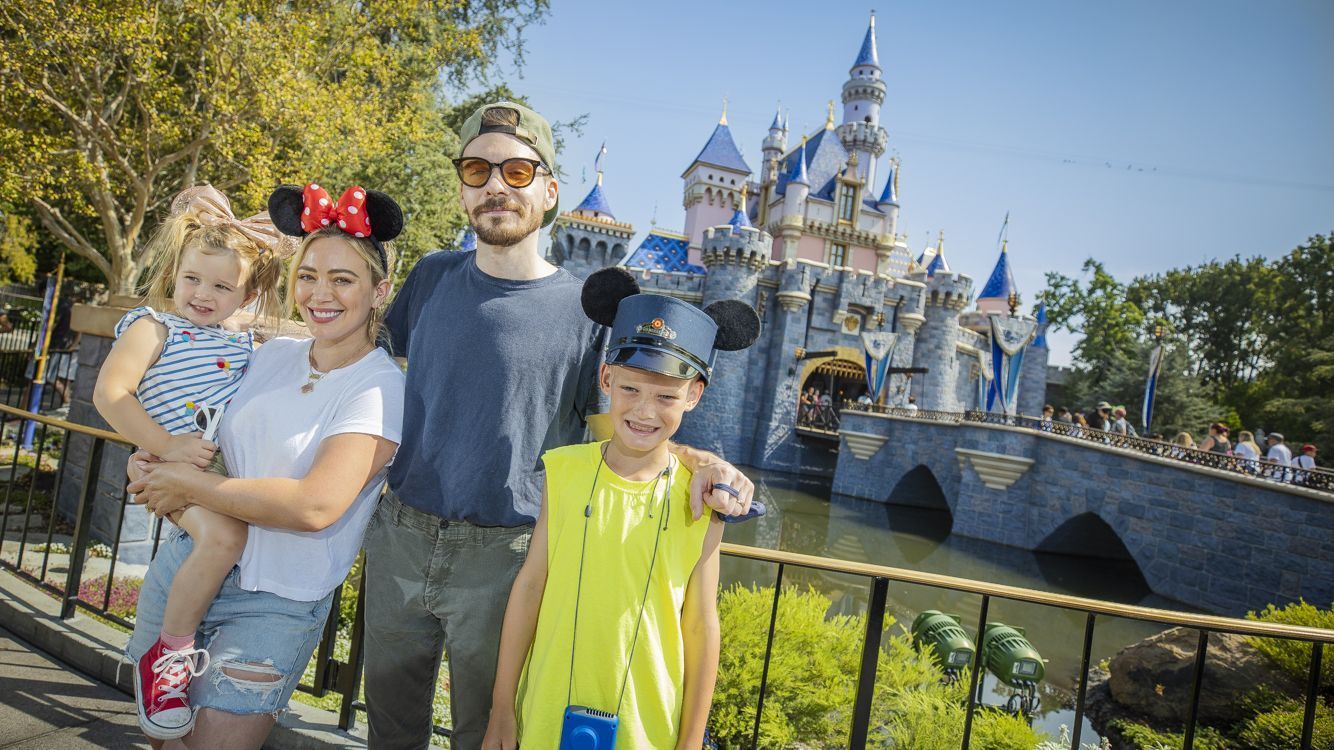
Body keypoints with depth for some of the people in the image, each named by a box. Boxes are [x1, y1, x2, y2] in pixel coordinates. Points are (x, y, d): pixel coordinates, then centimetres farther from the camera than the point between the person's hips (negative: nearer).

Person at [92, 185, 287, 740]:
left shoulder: (242, 344, 17)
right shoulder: (153, 327, 0)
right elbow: (108, 394, -10)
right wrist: (166, 445, -19)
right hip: (180, 466, -7)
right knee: (223, 534, -31)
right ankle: (167, 656, -12)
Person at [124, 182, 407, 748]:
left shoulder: (379, 388, -16)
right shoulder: (272, 355, 4)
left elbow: (316, 505, -26)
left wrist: (187, 485, -18)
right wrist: (153, 471, -4)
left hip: (276, 604, -6)